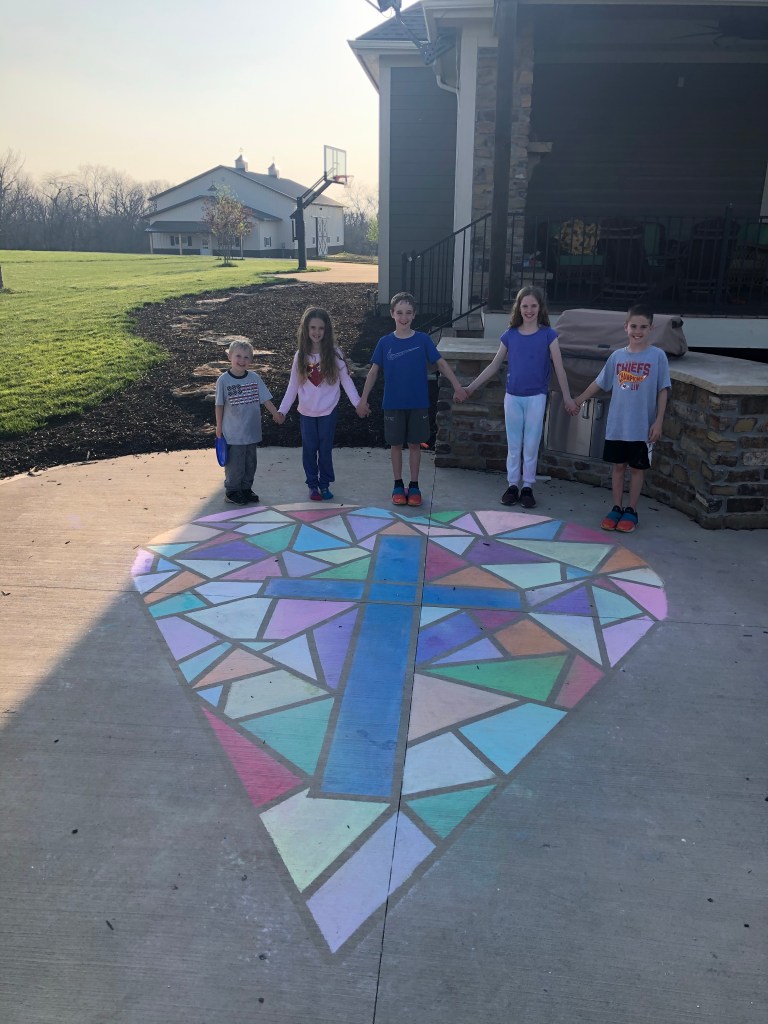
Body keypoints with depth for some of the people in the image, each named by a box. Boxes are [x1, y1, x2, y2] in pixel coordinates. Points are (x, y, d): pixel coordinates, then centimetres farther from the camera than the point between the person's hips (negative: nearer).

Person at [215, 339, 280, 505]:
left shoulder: (254, 378, -1)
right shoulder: (224, 380, -9)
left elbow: (265, 399, 3)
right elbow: (219, 405, -2)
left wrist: (276, 414, -6)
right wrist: (219, 426, 1)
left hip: (252, 431, 4)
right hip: (233, 433, -4)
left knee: (250, 462, 15)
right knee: (235, 463, 3)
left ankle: (246, 488, 31)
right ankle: (232, 490, 19)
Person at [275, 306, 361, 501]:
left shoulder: (334, 354, -7)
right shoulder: (301, 355, -2)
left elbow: (346, 380, -6)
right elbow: (293, 386, 2)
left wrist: (357, 402, -17)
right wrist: (283, 409, -1)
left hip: (328, 411, -2)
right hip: (306, 412, 2)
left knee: (325, 449, 6)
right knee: (309, 449, 8)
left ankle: (324, 484, 21)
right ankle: (313, 485, 21)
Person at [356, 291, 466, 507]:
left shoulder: (423, 340, -3)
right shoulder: (385, 342, -2)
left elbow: (441, 363, 2)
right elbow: (373, 371, 3)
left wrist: (457, 386, -5)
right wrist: (363, 400, 1)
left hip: (418, 404, 0)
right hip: (393, 404, 0)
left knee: (415, 444, 8)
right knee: (396, 444, 8)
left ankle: (414, 486, 19)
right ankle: (398, 485, 21)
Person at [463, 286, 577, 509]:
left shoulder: (548, 334, -3)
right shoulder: (510, 335, 3)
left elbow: (559, 367, -2)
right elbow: (494, 365, 8)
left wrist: (567, 396, -5)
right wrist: (471, 387, 6)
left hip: (536, 398, -2)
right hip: (512, 397, 2)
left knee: (531, 445, 4)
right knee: (513, 444, 8)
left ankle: (528, 487, 14)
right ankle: (512, 485, 17)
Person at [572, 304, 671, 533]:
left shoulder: (657, 356, -5)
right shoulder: (617, 356, 3)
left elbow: (663, 390, -4)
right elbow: (600, 383, 15)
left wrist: (658, 421, -9)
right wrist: (579, 400, 18)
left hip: (642, 427, -3)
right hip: (616, 425, 3)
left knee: (637, 468, 7)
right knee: (618, 466, 10)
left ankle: (631, 511, 18)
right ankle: (616, 508, 21)